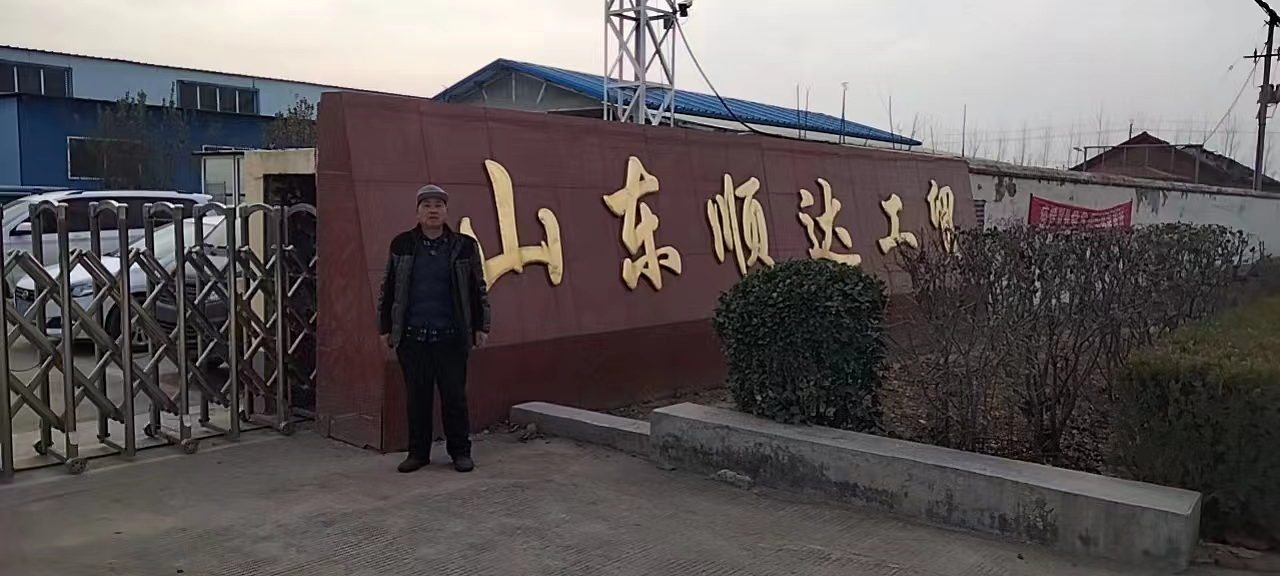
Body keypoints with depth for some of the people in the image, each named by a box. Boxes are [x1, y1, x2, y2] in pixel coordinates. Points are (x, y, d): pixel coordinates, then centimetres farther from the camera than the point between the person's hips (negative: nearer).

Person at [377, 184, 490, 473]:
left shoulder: (464, 246, 3)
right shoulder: (402, 245, 5)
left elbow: (478, 289, 7)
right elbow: (388, 288, 10)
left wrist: (481, 327, 4)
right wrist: (385, 328, 8)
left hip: (451, 338, -1)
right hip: (411, 338, 1)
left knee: (455, 396, 4)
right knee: (416, 397, 8)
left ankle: (460, 451, 18)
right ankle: (418, 452, 21)